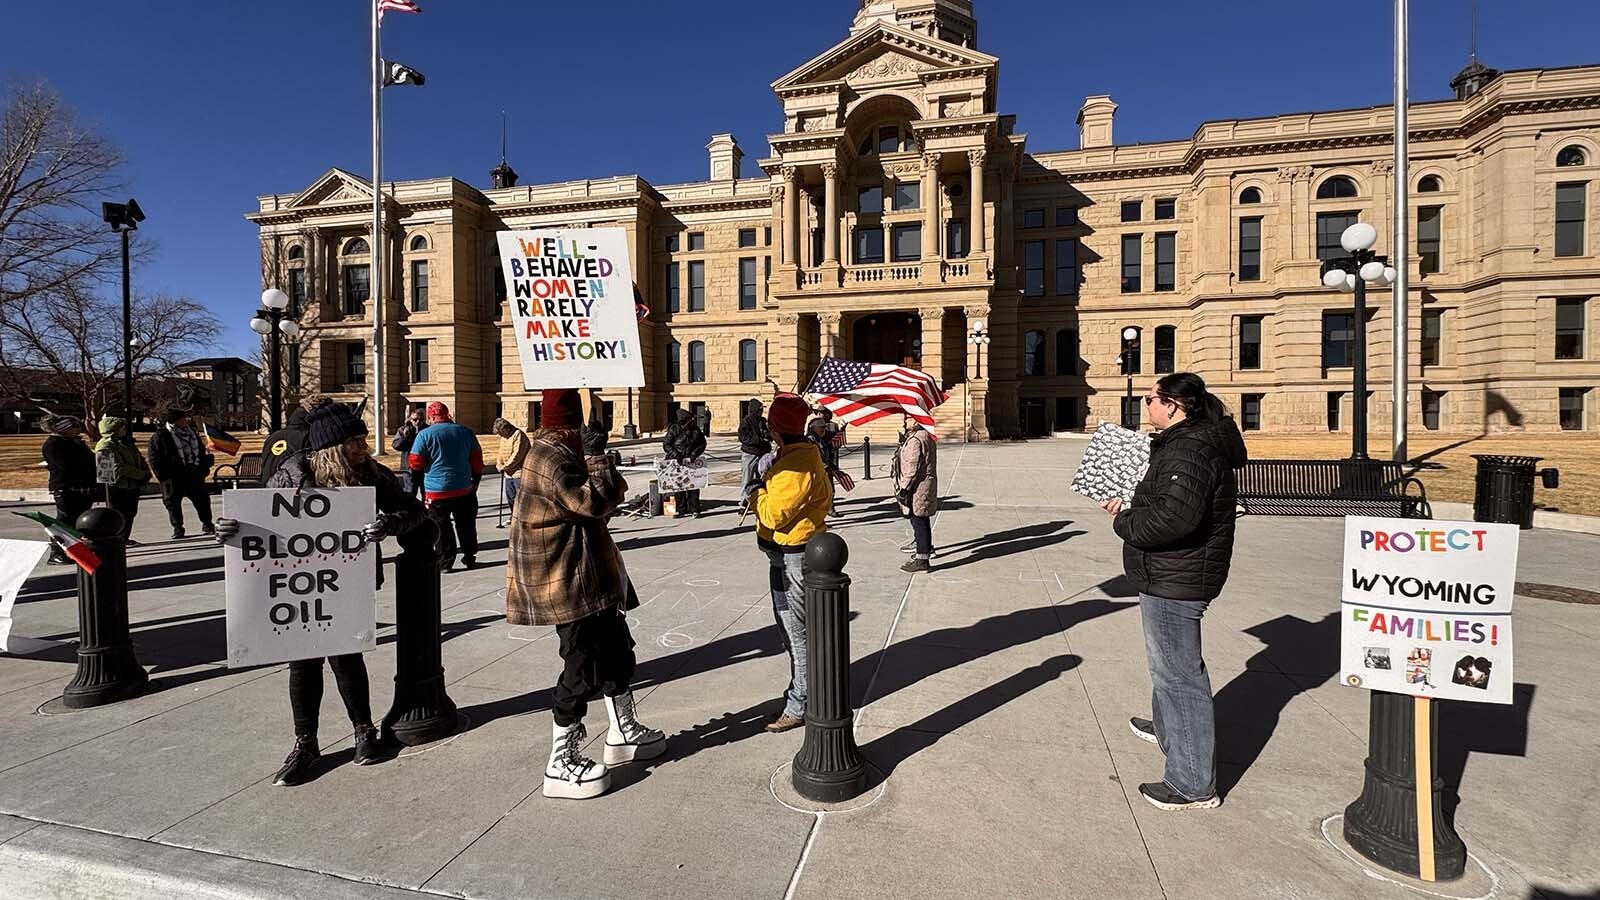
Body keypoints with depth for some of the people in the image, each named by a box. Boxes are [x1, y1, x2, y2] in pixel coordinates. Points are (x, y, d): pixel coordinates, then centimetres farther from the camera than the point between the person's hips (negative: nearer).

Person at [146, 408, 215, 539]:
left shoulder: (192, 431, 12)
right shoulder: (160, 435, -5)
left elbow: (201, 450, 21)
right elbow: (153, 457, -5)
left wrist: (203, 468, 13)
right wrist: (163, 475, -10)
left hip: (194, 474, 4)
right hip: (174, 476, -4)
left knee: (202, 499, 7)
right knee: (173, 503, 3)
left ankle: (207, 525, 20)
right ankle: (177, 529, 15)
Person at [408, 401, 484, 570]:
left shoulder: (425, 434, -8)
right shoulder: (466, 432, 4)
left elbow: (415, 464, -5)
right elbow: (477, 461, 8)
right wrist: (475, 481, 18)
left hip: (436, 491, -3)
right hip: (464, 489, 3)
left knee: (442, 528, 6)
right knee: (466, 526, 15)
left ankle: (445, 562, 10)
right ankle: (470, 558, 23)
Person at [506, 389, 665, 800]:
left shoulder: (560, 452, 13)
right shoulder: (550, 458, -20)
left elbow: (609, 496, 17)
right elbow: (592, 501, -28)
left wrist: (606, 476, -4)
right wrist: (601, 464, -12)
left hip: (587, 577, 11)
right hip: (567, 581, -11)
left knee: (616, 648, 20)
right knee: (584, 665, -3)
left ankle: (623, 732, 36)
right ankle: (561, 764, 12)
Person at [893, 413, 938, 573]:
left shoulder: (915, 440, -20)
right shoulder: (927, 436, 13)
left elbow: (912, 468, -22)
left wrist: (905, 489, -18)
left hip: (917, 488, -10)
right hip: (927, 484, 10)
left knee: (918, 523, -4)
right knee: (923, 522, 21)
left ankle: (922, 560, 1)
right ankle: (926, 549, 35)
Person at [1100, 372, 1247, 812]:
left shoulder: (1188, 452, -23)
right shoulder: (1190, 442, 12)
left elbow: (1174, 518, -34)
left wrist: (1124, 521, -19)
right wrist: (1130, 505, 5)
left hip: (1173, 581, -11)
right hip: (1175, 576, 11)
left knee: (1177, 672, -1)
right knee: (1170, 662, 29)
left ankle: (1194, 784, 11)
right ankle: (1167, 728, 51)